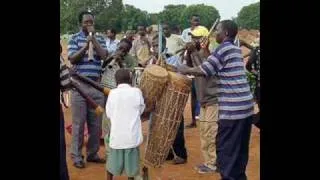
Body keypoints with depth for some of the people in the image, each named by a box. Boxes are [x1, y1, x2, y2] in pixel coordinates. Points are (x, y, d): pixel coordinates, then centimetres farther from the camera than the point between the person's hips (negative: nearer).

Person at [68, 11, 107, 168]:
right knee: (79, 122, 2)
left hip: (96, 84, 3)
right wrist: (86, 45, -16)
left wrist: (93, 39, -8)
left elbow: (104, 56, -6)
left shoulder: (100, 39, 10)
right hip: (79, 84, -3)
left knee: (96, 122, 9)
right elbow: (72, 59, -9)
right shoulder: (74, 39, 2)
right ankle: (77, 156, 12)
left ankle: (92, 153, 23)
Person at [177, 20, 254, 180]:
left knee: (225, 149, 0)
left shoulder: (223, 48, -11)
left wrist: (185, 70, 4)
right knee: (240, 150, 17)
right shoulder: (235, 49, 15)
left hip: (232, 109, -9)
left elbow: (203, 71, -11)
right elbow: (212, 66, 20)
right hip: (245, 106, 9)